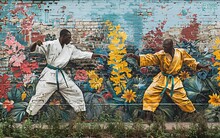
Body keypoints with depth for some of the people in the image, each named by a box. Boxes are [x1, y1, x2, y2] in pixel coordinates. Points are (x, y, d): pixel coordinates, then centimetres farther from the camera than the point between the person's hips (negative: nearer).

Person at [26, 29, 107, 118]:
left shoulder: (70, 48, 6)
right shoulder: (50, 44, -10)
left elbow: (83, 54, 10)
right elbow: (33, 50, -13)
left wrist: (99, 55, 6)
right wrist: (36, 43, -37)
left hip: (61, 75, 6)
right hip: (49, 74, -5)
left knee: (76, 92, 6)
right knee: (40, 95, -8)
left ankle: (81, 114, 20)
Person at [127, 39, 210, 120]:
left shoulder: (181, 53, -7)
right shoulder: (161, 54, -10)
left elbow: (191, 62, 3)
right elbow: (148, 59, -15)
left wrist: (202, 67, -4)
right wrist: (134, 56, -27)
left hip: (174, 81, 0)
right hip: (161, 80, 1)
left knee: (182, 98, -1)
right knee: (149, 94, -10)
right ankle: (148, 118, -1)